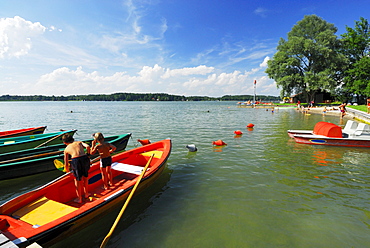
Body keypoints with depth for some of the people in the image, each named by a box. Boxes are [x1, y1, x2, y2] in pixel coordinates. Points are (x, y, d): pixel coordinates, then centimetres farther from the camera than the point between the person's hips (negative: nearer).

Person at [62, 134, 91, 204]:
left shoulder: (66, 149, 24)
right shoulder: (79, 142, 25)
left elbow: (66, 164, 26)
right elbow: (88, 146, 3)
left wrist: (67, 170, 47)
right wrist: (88, 154, 21)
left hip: (76, 160, -1)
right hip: (85, 158, 2)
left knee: (77, 180, 16)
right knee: (85, 177, 25)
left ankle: (79, 199, 28)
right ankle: (86, 194, 41)